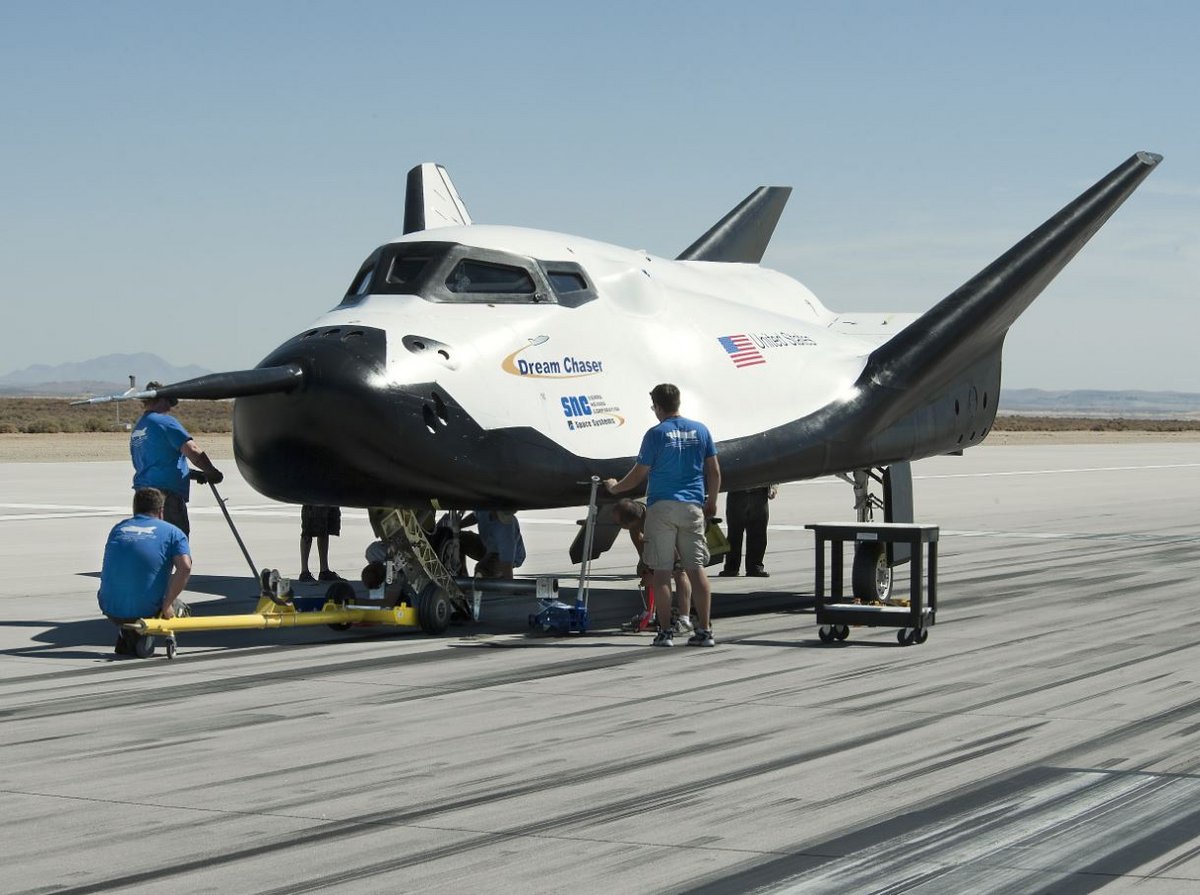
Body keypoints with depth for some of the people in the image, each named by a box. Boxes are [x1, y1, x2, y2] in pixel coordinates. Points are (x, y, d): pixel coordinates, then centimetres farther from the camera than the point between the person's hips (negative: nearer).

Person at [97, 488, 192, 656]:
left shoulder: (117, 529, 17)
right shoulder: (172, 532, 5)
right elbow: (185, 568, -13)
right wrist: (167, 606, -6)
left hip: (111, 610, 4)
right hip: (146, 611, -4)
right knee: (177, 608, 28)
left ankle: (126, 640, 11)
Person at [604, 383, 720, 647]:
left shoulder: (656, 434, -5)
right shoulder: (700, 430, 6)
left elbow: (639, 474, -1)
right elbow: (714, 471, 8)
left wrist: (614, 487, 16)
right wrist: (711, 502, 22)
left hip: (661, 506, -3)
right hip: (693, 507, 3)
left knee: (662, 571, 1)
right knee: (696, 568, 5)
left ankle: (665, 632, -1)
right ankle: (704, 630, 2)